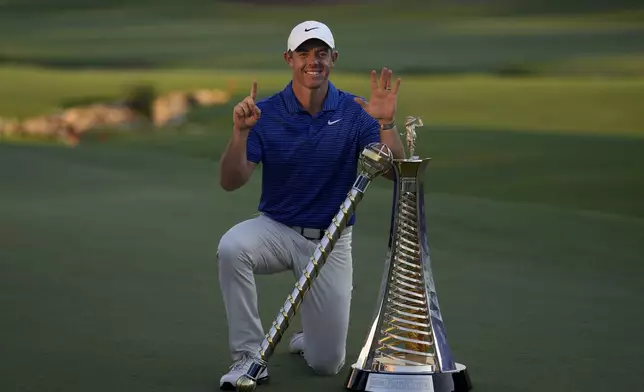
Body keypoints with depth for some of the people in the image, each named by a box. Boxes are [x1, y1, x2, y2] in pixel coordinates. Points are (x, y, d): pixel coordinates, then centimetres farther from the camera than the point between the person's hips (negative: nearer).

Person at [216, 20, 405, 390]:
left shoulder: (355, 112, -8)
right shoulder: (265, 112, -9)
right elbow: (231, 181, -16)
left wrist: (387, 123, -34)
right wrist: (241, 131, -33)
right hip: (277, 229, 0)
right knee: (232, 246, -36)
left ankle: (309, 336, 36)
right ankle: (249, 355, -19)